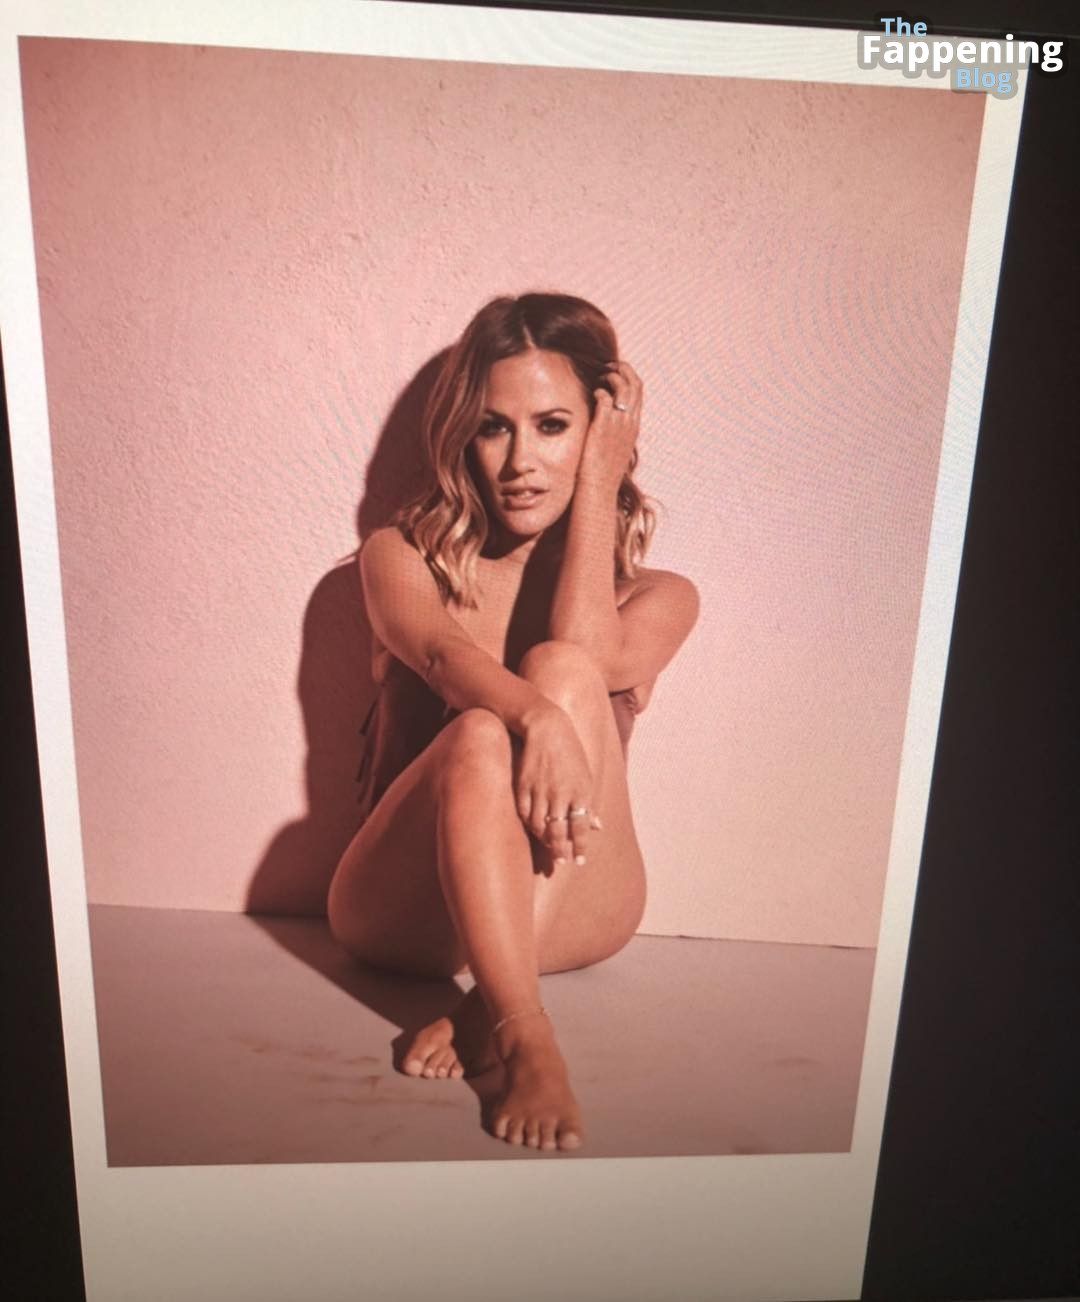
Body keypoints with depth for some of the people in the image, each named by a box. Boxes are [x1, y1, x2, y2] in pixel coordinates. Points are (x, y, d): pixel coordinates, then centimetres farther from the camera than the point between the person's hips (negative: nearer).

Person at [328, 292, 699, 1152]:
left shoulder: (658, 596, 8)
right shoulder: (402, 557, 7)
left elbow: (588, 657, -17)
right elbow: (442, 655, -17)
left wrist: (599, 480, -7)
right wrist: (537, 718, -40)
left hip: (575, 909, 1)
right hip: (405, 907, 0)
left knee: (565, 672, -27)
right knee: (482, 736, -32)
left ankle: (489, 1004, -33)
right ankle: (525, 1038, -39)